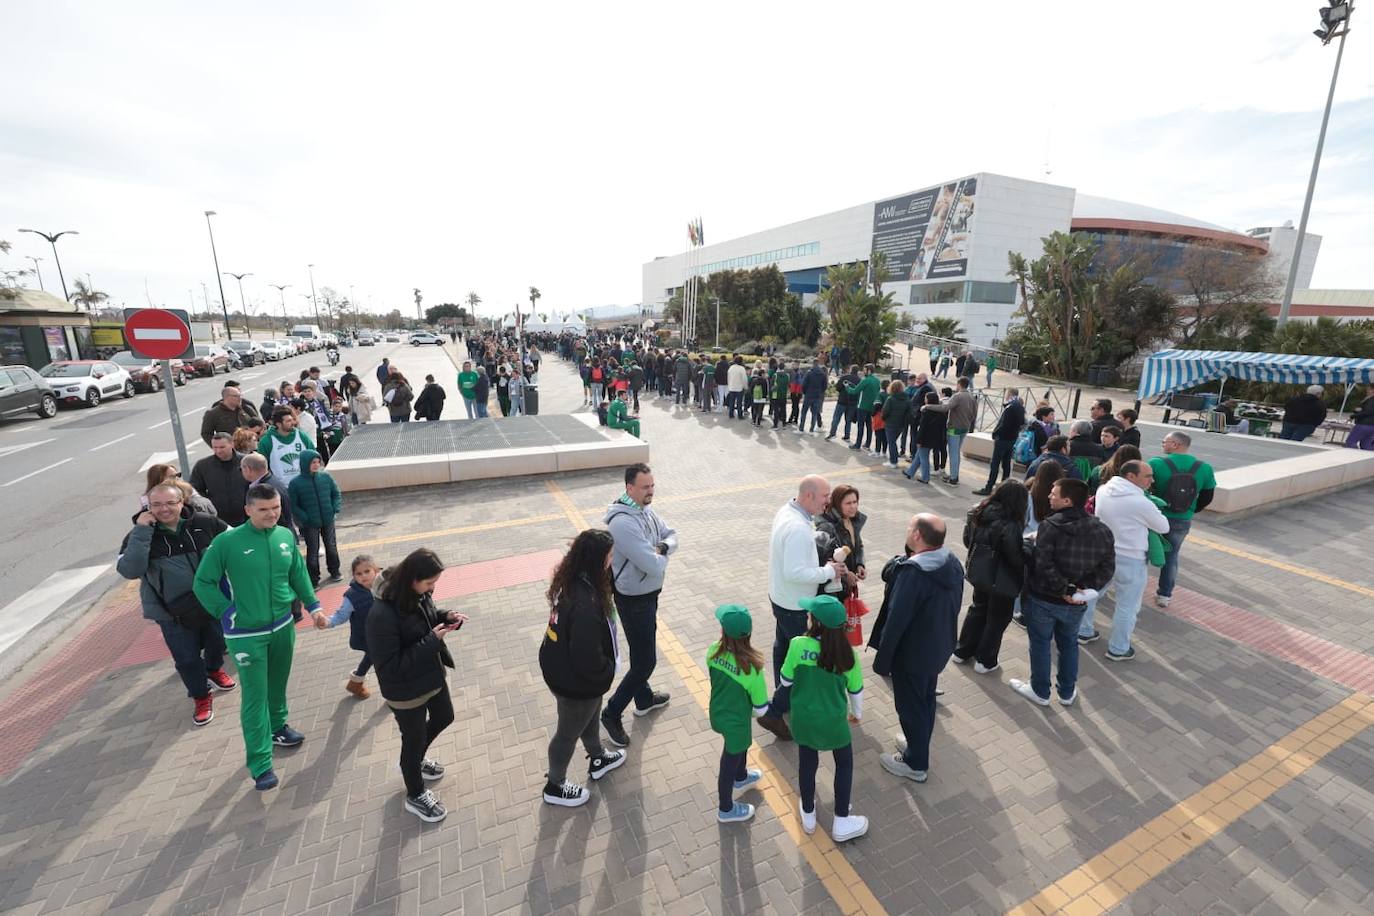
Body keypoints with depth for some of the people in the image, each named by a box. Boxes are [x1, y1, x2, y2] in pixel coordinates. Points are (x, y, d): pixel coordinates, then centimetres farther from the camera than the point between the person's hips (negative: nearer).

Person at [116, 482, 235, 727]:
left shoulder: (204, 523, -10)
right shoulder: (140, 535, -13)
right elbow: (129, 570, -29)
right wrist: (141, 531, -31)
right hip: (173, 613, -2)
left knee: (217, 641, 23)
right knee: (187, 658, 8)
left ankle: (214, 671, 54)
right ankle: (201, 697, 32)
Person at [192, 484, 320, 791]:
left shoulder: (286, 536, -5)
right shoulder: (227, 542, -17)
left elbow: (298, 573, 7)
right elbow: (203, 582, -8)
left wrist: (312, 604, 5)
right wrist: (226, 611, -15)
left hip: (283, 627, 4)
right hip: (246, 635, -4)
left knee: (278, 684, 23)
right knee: (255, 697, 3)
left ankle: (277, 727, 46)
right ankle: (260, 764, 16)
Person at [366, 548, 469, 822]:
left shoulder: (418, 595, -12)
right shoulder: (382, 615, -34)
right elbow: (391, 667, -29)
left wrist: (447, 617, -13)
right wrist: (431, 641, -32)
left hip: (432, 675, 7)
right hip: (405, 691, -7)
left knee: (443, 718, 28)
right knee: (414, 739, 16)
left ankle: (416, 761, 58)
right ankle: (415, 796, 45)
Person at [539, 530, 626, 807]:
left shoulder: (570, 581, -11)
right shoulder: (585, 605, -40)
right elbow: (588, 660, -32)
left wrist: (608, 652, 7)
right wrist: (609, 669, -13)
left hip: (559, 667, 8)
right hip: (575, 682, -8)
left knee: (589, 718, 31)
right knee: (569, 731, 19)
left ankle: (598, 759, 58)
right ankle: (555, 787, 46)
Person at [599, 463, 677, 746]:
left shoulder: (646, 509, -1)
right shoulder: (622, 522, -31)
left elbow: (672, 535, 5)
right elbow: (653, 565, -32)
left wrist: (662, 547, -16)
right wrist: (662, 556, -10)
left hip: (648, 594, 9)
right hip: (634, 600, -9)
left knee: (642, 653, 25)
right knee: (646, 661, 2)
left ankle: (644, 700, 46)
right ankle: (612, 713, 20)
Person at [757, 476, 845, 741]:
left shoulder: (787, 510, -1)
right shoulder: (798, 528, -33)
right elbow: (795, 573, -33)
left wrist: (824, 563, 4)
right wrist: (828, 572, -21)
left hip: (781, 597, 10)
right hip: (794, 604, -10)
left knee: (783, 647, 25)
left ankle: (785, 695, 46)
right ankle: (774, 712, 10)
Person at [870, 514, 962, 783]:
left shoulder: (912, 573, -32)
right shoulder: (953, 563, -6)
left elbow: (896, 620, -26)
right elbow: (953, 606, 7)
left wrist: (882, 659, -15)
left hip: (911, 654, -8)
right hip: (938, 648, 8)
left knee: (910, 705, 12)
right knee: (926, 700, 25)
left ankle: (916, 764, 30)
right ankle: (919, 745, 46)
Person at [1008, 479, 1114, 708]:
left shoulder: (1050, 526, -21)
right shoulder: (1102, 530, -2)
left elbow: (1043, 565, -28)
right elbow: (1108, 567, -3)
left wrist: (1065, 590, -17)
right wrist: (1087, 590, -9)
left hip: (1043, 599, -5)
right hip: (1075, 604, 5)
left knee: (1040, 644, 14)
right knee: (1069, 645, 24)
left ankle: (1040, 692, 29)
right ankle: (1068, 693, 38)